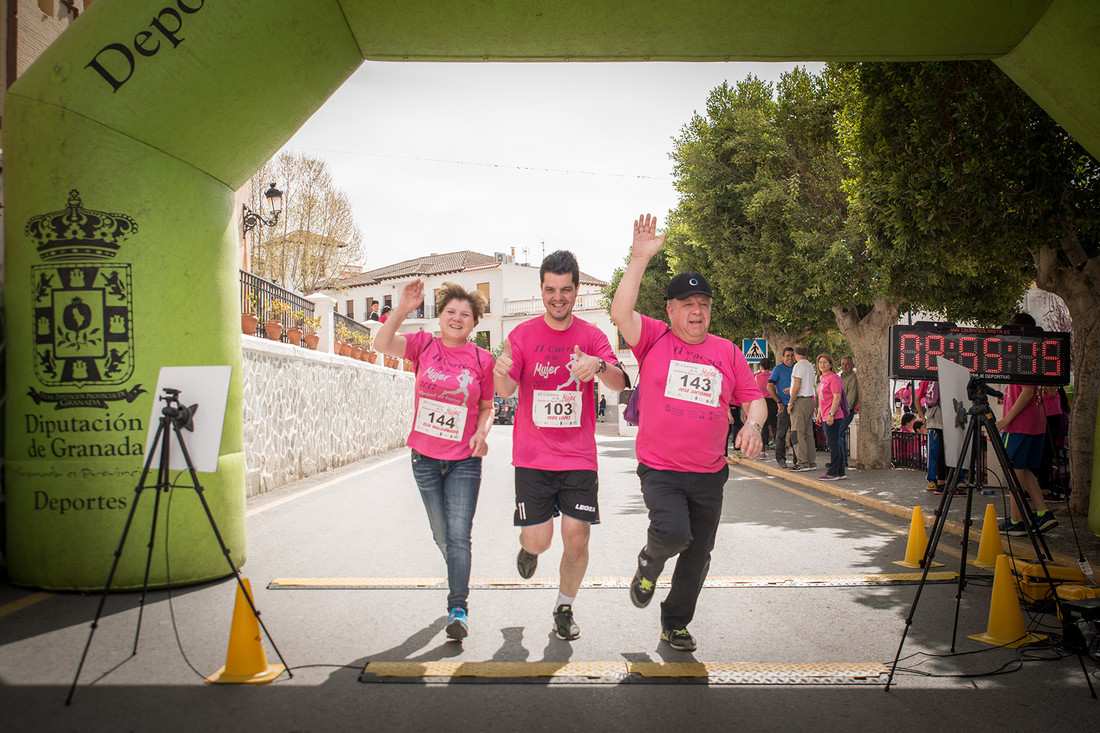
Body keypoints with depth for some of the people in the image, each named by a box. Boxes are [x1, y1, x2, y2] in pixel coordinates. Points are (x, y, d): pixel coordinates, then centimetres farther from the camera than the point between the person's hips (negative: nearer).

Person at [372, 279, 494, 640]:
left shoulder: (482, 360, -2)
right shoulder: (424, 344, -2)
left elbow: (487, 407, 7)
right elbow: (382, 344, -19)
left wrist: (482, 432, -13)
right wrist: (402, 310, -33)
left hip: (464, 461, -1)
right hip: (425, 457, 2)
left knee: (459, 535, -8)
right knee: (441, 535, 14)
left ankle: (458, 609, -5)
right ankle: (458, 576, 41)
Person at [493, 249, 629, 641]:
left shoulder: (592, 336, 2)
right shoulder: (523, 334, 0)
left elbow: (620, 384, -13)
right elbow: (505, 390, -11)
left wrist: (599, 366, -35)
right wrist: (502, 374, -36)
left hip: (579, 457, 1)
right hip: (533, 457, -1)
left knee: (577, 539, -2)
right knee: (539, 541, -2)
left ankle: (564, 607, 23)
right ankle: (527, 547, 36)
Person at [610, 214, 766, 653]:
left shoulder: (728, 352, 8)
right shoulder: (654, 340, -2)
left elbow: (753, 397, 12)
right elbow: (620, 312, -19)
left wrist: (752, 424, -11)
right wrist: (640, 258, -20)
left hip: (709, 474, 4)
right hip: (659, 468, -4)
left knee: (698, 555, 11)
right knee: (674, 531, -26)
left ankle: (675, 624, 33)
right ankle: (650, 562, 12)